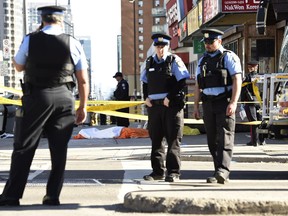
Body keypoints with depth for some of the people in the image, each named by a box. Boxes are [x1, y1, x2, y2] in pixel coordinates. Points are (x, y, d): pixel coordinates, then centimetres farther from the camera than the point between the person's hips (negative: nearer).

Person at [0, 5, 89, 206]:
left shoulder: (30, 40, -3)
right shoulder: (73, 43, 0)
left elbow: (18, 67, 14)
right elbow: (83, 80, 2)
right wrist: (83, 107, 10)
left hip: (36, 98, -1)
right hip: (64, 99, 1)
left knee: (24, 147, 3)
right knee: (59, 150, 8)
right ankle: (53, 196, 8)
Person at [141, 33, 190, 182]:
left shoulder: (174, 61, -1)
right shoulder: (149, 62, 14)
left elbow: (182, 81, -9)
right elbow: (144, 82, 23)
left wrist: (170, 97, -15)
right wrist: (146, 97, 7)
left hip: (172, 105, -5)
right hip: (154, 105, 5)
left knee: (173, 140, -4)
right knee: (156, 139, 8)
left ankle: (173, 172, -1)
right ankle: (157, 171, 15)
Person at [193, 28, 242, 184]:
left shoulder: (229, 57, 0)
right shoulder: (203, 60, 18)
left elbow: (237, 80, -9)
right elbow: (198, 85, 19)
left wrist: (233, 103, -19)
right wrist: (196, 107, 12)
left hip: (224, 103, -6)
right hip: (208, 104, 6)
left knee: (225, 137, -14)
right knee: (212, 140, 5)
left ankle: (223, 170, -23)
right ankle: (219, 173, 10)